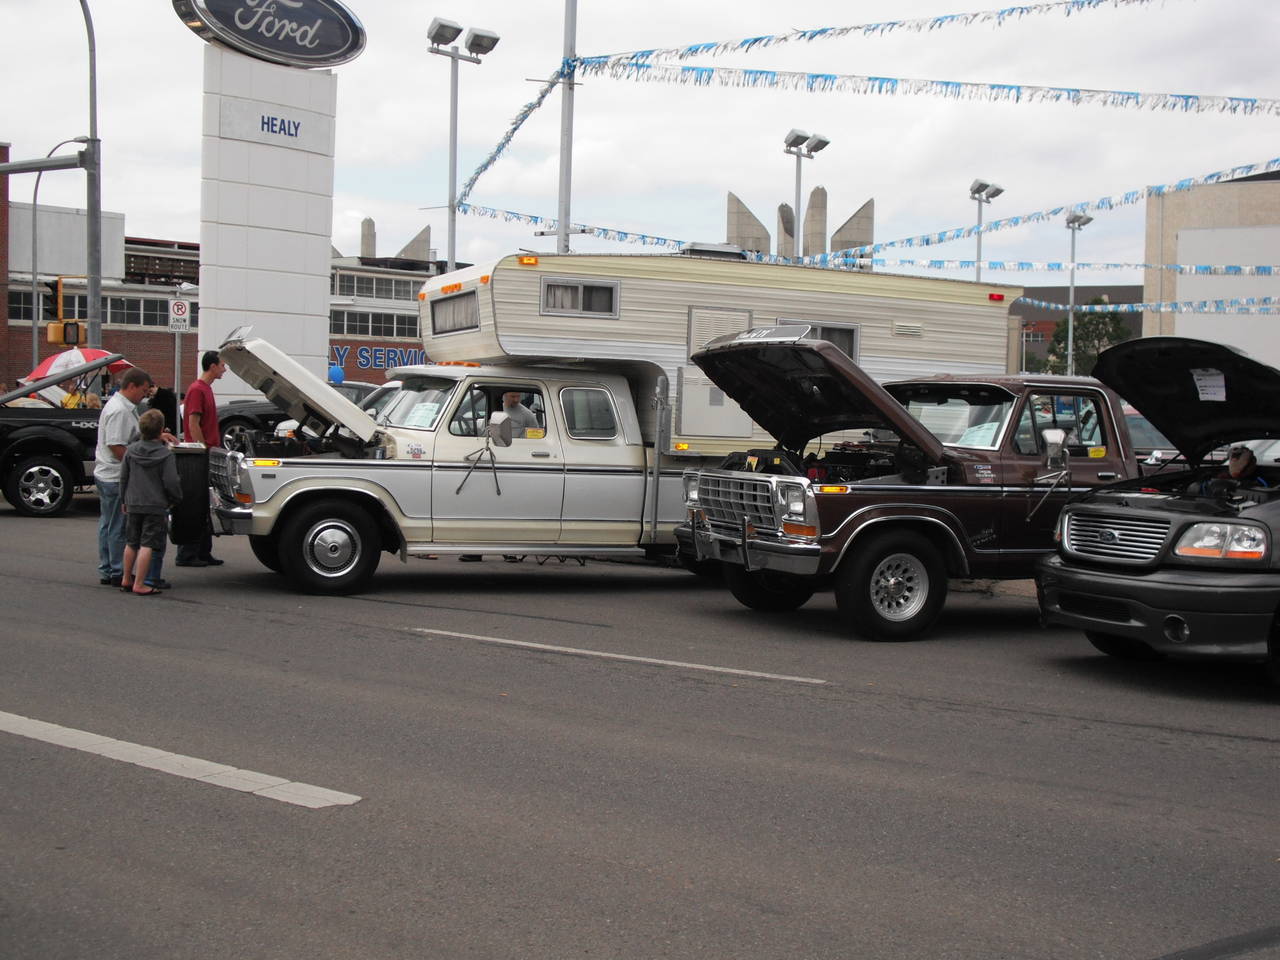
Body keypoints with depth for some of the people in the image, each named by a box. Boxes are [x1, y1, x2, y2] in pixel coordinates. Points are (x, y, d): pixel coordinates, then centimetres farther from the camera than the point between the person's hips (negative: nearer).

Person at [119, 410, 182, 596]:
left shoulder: (131, 450, 3)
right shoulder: (166, 454, -11)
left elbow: (123, 477, 9)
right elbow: (170, 483, -12)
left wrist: (124, 500, 19)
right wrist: (177, 498, 6)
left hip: (133, 504, 5)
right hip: (155, 506, -5)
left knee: (131, 544, 18)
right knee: (147, 545, -4)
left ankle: (126, 579, 29)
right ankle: (139, 584, -6)